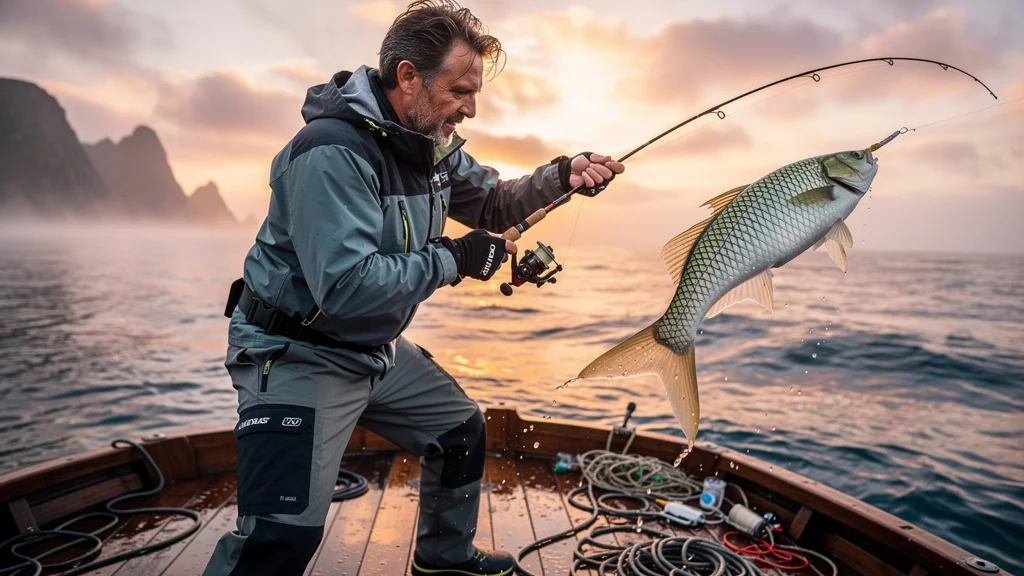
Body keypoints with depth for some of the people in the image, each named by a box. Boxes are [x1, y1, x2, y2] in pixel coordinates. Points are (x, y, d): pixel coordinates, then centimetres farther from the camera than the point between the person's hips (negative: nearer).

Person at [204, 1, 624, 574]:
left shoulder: (434, 144, 1)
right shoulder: (332, 150, -27)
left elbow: (492, 203, 13)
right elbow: (347, 286, -35)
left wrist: (560, 177, -3)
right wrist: (455, 258, -24)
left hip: (378, 350, 9)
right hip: (299, 355, -9)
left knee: (463, 431, 19)